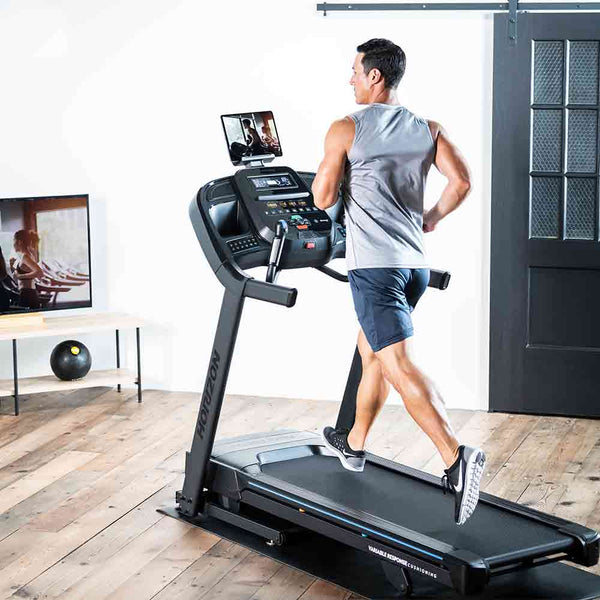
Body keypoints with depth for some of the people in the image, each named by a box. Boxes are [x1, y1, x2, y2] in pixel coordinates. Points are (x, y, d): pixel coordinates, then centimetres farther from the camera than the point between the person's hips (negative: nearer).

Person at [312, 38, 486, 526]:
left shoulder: (346, 130, -6)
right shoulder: (428, 130, 8)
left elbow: (323, 198, -6)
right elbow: (462, 181, -2)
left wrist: (337, 172, 15)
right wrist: (432, 218, 14)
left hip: (375, 265, -7)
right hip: (415, 263, 7)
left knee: (398, 365, -12)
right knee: (371, 351, 23)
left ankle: (456, 457, -27)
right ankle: (354, 445, 37)